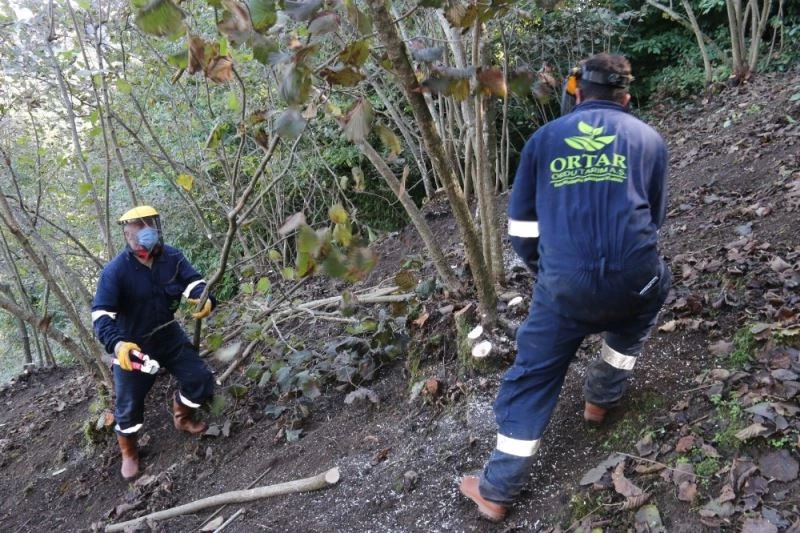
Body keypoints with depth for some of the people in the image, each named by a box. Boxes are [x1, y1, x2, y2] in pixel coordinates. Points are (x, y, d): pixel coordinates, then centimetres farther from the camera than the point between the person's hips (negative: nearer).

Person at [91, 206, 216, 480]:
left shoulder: (172, 257, -10)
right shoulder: (115, 271, -23)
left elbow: (193, 281, -16)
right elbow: (101, 314, -27)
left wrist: (205, 299, -41)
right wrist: (116, 344, -45)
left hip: (170, 335, 4)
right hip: (132, 344, -4)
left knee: (200, 378, 5)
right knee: (129, 404, 3)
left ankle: (182, 417, 36)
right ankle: (129, 453, 30)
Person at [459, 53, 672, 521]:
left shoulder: (543, 139, 14)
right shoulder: (650, 139, 15)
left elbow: (521, 227, 15)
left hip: (563, 287, 0)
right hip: (633, 281, 1)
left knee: (532, 377, 14)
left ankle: (498, 489, 20)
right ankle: (602, 396, 41)